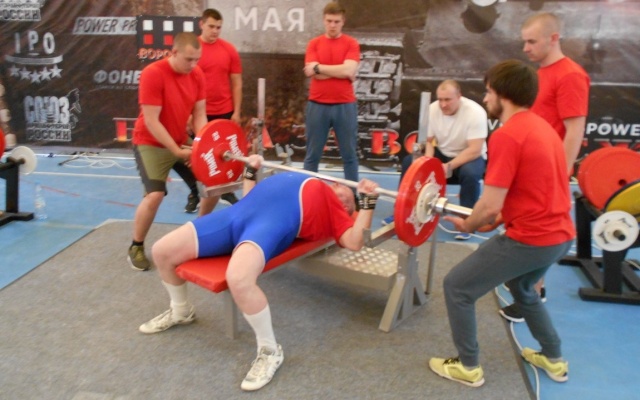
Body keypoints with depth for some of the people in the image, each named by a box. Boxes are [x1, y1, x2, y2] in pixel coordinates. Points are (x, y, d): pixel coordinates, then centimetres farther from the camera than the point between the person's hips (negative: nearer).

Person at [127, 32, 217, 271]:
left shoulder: (197, 75, -4)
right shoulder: (152, 74, -22)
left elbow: (199, 114, -1)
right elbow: (151, 121, -23)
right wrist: (177, 151, -23)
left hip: (182, 142, 7)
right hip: (151, 144, -6)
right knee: (155, 194, -24)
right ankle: (136, 247, 0)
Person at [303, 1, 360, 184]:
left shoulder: (351, 43, 3)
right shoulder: (314, 43, 7)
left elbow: (349, 70, -13)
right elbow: (310, 71, -8)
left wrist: (319, 67, -6)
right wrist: (340, 71, -9)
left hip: (345, 105, -1)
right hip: (317, 105, 1)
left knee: (349, 154, 7)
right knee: (312, 154, 8)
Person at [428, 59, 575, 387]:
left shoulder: (506, 136, -18)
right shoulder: (542, 127, 12)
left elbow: (491, 206, -20)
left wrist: (467, 225, 0)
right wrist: (490, 219, 18)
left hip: (530, 239, -10)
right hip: (561, 234, 10)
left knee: (456, 287, 5)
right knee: (521, 287, 35)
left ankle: (468, 367, 18)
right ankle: (554, 359, 43)